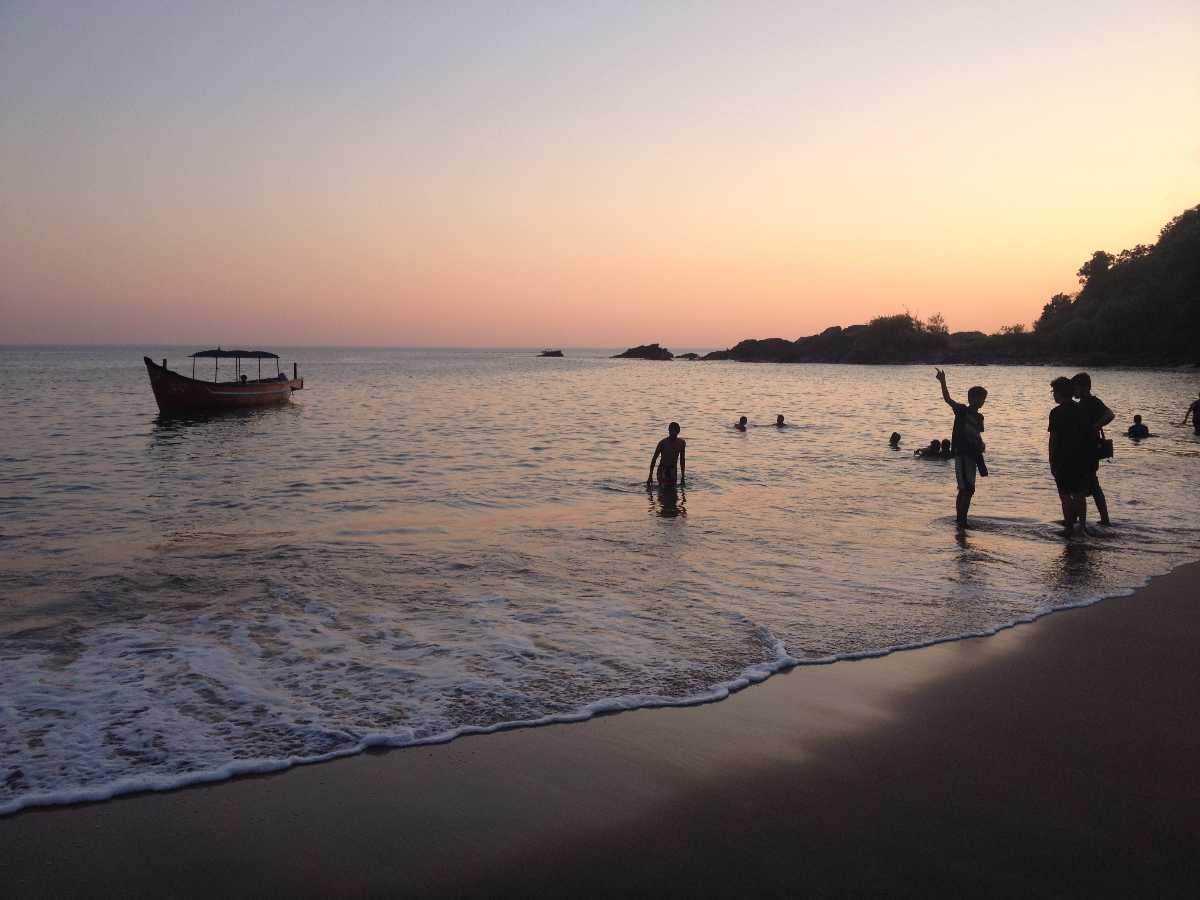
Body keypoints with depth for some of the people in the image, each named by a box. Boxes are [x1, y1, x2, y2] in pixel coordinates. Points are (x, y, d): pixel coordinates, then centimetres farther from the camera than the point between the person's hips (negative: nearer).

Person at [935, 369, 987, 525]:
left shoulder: (979, 417, 16)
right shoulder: (962, 411, -6)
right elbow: (948, 399, -19)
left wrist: (981, 445, 6)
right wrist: (943, 383, -31)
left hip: (972, 455, 8)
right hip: (962, 454, -8)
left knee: (968, 490, 11)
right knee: (966, 489, -12)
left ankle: (961, 519, 18)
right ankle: (960, 519, -9)